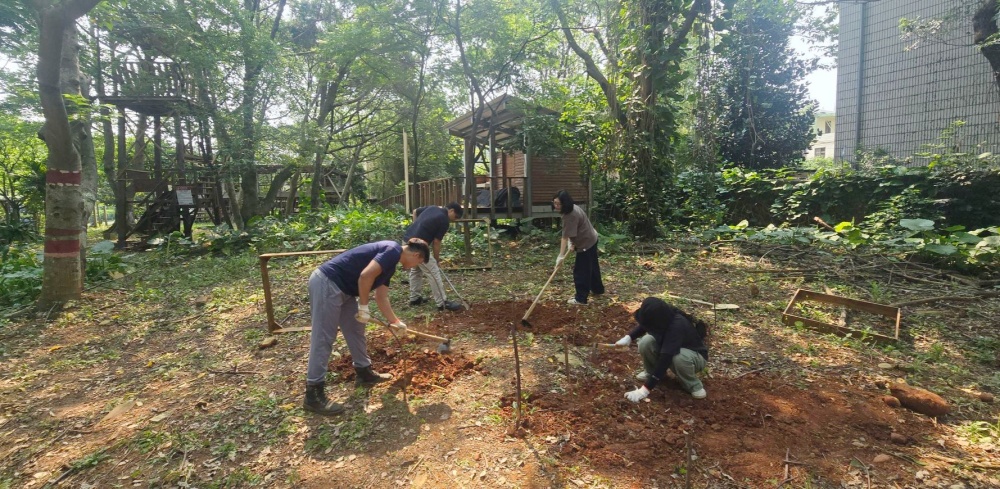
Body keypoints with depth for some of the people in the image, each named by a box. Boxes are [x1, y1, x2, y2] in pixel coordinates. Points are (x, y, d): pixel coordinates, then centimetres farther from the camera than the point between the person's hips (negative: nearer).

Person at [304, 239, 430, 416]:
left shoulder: (389, 264, 18)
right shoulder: (393, 250, -12)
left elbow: (381, 297, 25)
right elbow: (365, 275, -24)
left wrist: (396, 322, 30)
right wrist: (364, 307, -13)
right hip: (326, 283, -11)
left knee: (356, 330, 18)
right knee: (323, 339, -6)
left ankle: (364, 372, 32)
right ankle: (313, 395, 2)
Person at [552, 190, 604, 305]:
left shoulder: (570, 216, -30)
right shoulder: (573, 207, 1)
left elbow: (565, 237, -30)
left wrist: (561, 256, -27)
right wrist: (571, 242, 3)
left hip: (585, 243, -10)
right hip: (591, 239, 10)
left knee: (581, 271, -2)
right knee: (592, 266, 25)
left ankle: (580, 299, 6)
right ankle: (597, 289, 42)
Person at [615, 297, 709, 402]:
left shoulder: (677, 327, -39)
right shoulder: (662, 317, -19)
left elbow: (665, 359, -42)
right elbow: (644, 324, 6)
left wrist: (645, 389, -42)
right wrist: (629, 337, -12)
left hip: (695, 356, -5)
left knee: (680, 357, -41)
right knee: (646, 342, -23)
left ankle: (693, 385, -10)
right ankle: (651, 372, 4)